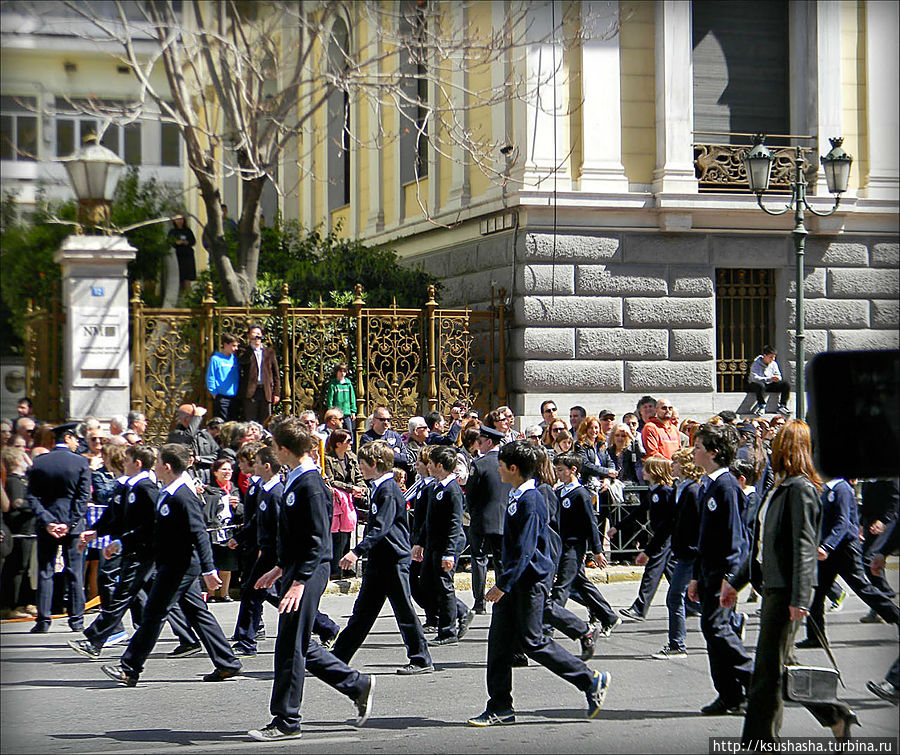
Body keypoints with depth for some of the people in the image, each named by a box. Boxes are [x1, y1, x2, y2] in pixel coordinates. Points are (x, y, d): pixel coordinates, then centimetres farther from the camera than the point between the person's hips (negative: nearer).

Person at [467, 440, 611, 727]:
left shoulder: (530, 501, -19)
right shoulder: (515, 496, 11)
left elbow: (525, 550, -23)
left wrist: (504, 585, -25)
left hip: (530, 579, -9)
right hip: (513, 578, 9)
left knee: (533, 642, -4)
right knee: (499, 640, 6)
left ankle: (592, 682, 7)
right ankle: (500, 708, 10)